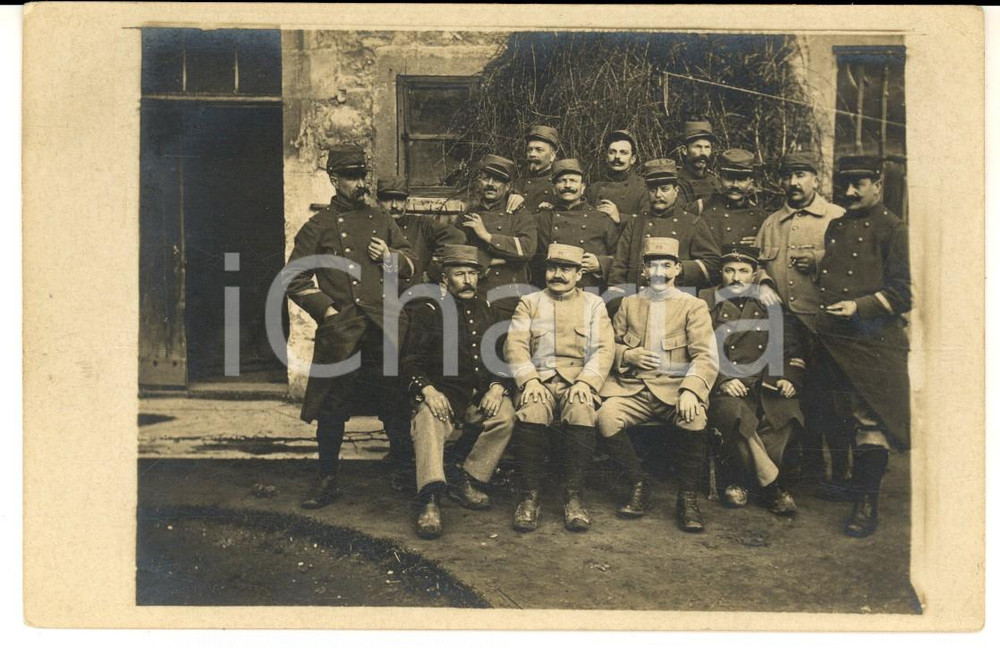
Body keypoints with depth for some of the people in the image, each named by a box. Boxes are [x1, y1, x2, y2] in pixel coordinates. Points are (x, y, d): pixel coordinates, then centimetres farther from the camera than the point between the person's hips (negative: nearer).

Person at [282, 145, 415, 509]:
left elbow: (410, 264, 24)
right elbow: (294, 277, 4)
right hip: (342, 326, -3)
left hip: (386, 323, 3)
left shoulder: (381, 220, 19)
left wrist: (390, 256, 2)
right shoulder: (318, 226, 9)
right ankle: (327, 482, 11)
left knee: (396, 396, 5)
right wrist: (327, 311, -6)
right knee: (333, 403, -1)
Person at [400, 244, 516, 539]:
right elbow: (411, 362, 0)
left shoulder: (486, 309, 17)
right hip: (441, 395, -3)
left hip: (482, 396, 4)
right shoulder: (428, 311, 4)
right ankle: (430, 501, -40)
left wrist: (497, 387, -4)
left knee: (506, 414, -26)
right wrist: (427, 389, -19)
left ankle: (468, 482, -12)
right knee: (428, 423, -35)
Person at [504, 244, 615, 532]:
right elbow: (515, 345, 4)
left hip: (578, 381, 0)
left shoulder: (594, 304, 16)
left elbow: (604, 349, 4)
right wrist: (529, 380, -14)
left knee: (582, 412, -34)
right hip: (539, 381, 0)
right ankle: (529, 496, -24)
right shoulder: (529, 302, 17)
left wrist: (585, 382, -14)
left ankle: (573, 497, -25)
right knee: (531, 412, -34)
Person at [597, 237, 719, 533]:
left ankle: (688, 496, -11)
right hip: (632, 388, 2)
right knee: (606, 417, -29)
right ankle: (638, 484, -5)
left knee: (695, 419, -34)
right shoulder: (629, 303, 18)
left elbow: (706, 356, -3)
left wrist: (691, 389, -22)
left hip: (675, 388, -2)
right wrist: (629, 356, -4)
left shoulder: (693, 306, 8)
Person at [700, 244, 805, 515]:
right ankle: (771, 483, -22)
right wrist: (721, 380, -14)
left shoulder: (773, 303, 20)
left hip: (768, 386, 3)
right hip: (724, 388, -2)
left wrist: (789, 378, -2)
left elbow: (793, 350, 18)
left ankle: (739, 481, -18)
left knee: (787, 411, -29)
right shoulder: (705, 302, 12)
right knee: (733, 412, -35)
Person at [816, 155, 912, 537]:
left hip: (874, 341, -6)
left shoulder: (893, 229, -3)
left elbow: (903, 292, -8)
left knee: (870, 420, -6)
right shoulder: (836, 227, 17)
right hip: (834, 339, 7)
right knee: (847, 416, 14)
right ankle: (857, 481, 31)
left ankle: (868, 505, -2)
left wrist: (859, 306, -18)